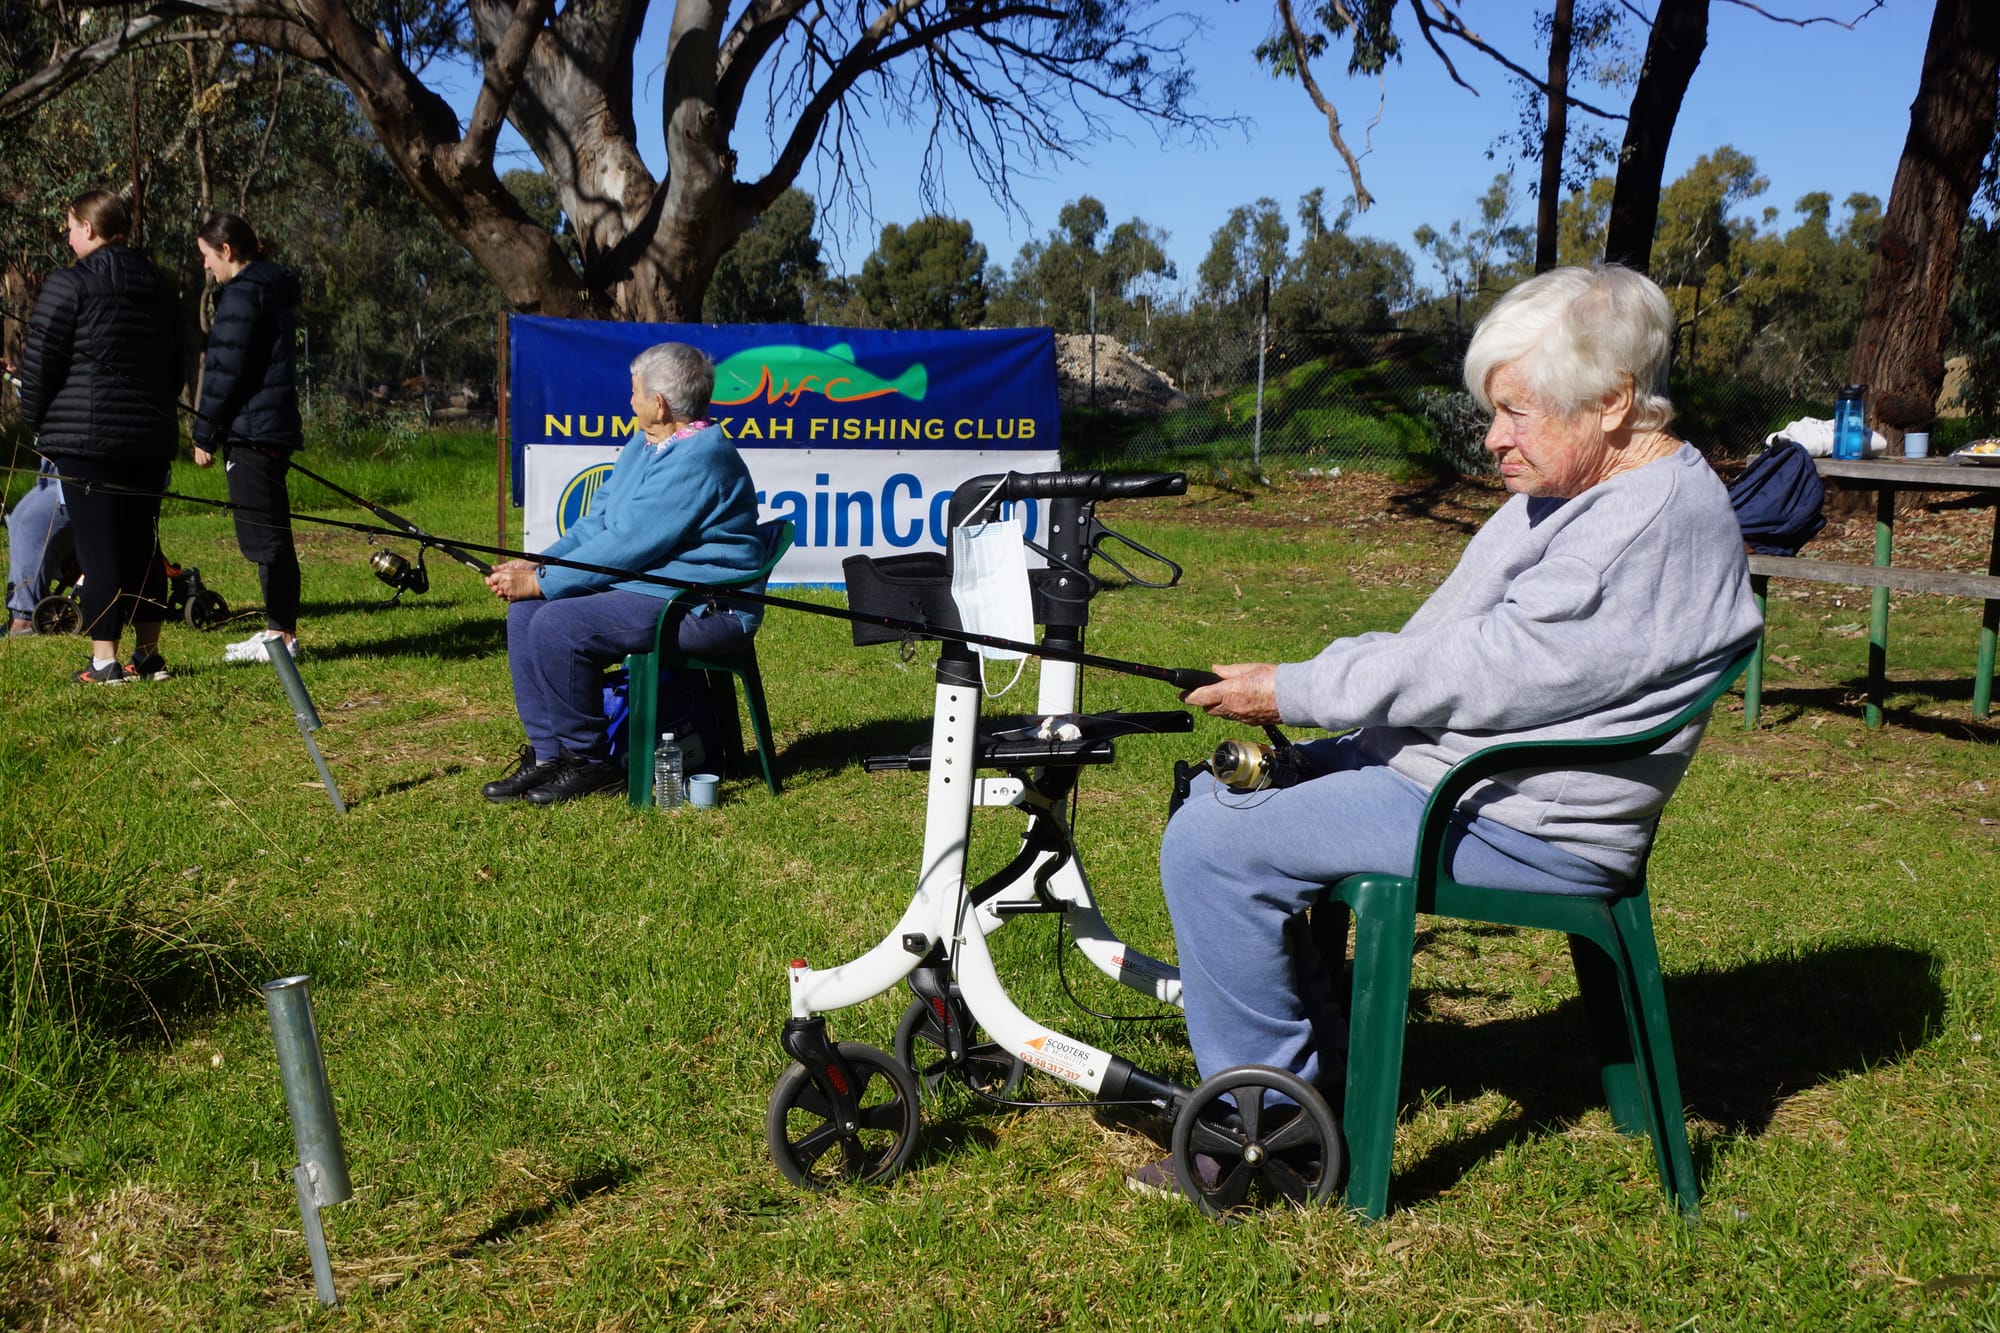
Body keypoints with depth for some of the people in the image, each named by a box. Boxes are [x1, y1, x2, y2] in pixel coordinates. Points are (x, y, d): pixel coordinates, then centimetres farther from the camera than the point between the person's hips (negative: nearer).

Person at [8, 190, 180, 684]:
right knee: (143, 544, 11)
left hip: (86, 436, -6)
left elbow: (40, 360, -7)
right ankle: (148, 653, 16)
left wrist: (36, 421, 4)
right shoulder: (160, 289, 14)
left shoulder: (70, 284, -8)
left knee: (98, 546, -4)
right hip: (151, 435, 6)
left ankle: (104, 660, -4)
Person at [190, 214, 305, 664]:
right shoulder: (276, 287, 18)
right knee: (271, 533, 13)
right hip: (276, 426, 10)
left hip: (250, 430, -10)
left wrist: (204, 433, -9)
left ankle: (280, 634, -5)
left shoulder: (242, 293, -11)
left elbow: (225, 370, -15)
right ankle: (281, 630, 17)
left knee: (263, 533, -7)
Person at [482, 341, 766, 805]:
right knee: (524, 611, -1)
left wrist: (542, 583, -16)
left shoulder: (697, 459, -19)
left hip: (701, 609, -11)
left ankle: (591, 762, -8)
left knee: (556, 624, -25)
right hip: (646, 588, 11)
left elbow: (627, 546, -22)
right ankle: (547, 753, 1)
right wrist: (533, 566, 2)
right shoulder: (643, 445, 14)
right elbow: (597, 523, 16)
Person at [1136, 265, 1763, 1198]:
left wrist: (1293, 693, -15)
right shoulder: (1576, 490, 12)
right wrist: (1293, 698, 2)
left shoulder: (1658, 525, -21)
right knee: (1224, 793, 14)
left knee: (1212, 844, -17)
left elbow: (1477, 674, -23)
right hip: (1455, 766, 11)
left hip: (1516, 829, -11)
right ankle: (1315, 1053, 20)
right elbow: (1442, 641, 13)